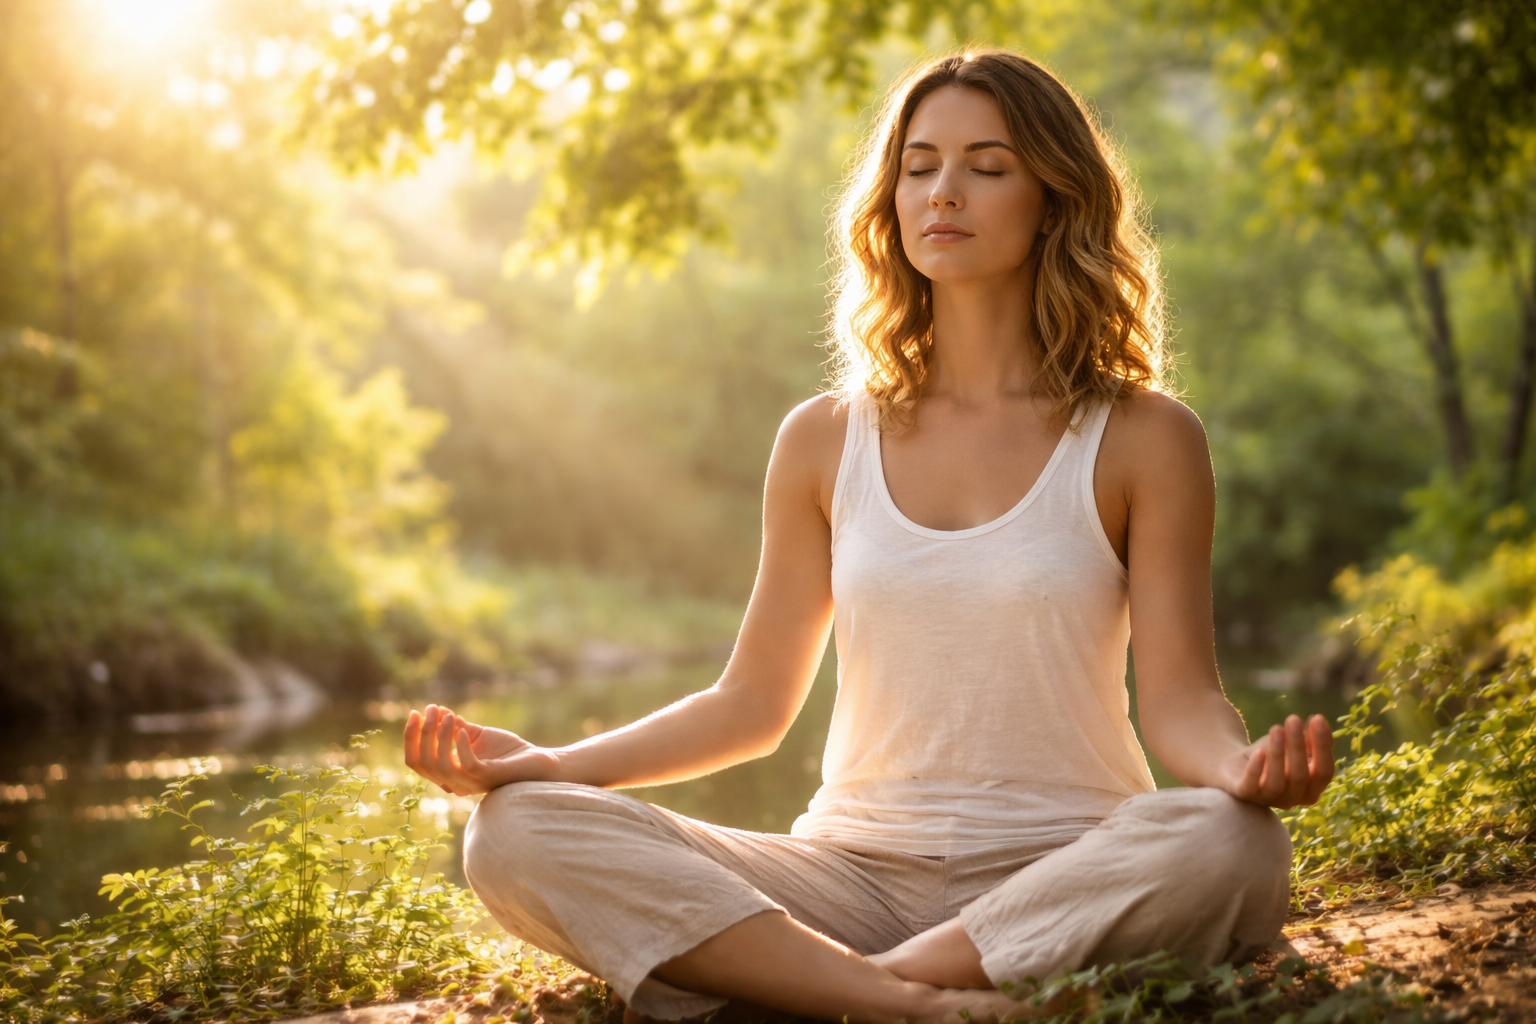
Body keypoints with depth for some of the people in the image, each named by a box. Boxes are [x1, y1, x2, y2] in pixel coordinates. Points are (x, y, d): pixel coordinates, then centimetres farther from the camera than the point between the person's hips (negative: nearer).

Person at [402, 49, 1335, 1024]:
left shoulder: (1141, 439, 2)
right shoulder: (828, 441, 10)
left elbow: (1180, 698, -1)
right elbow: (754, 701, 12)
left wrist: (1242, 764, -26)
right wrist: (547, 762, -1)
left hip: (1066, 872, -2)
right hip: (855, 870, 2)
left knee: (1229, 847, -37)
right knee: (516, 834, -20)